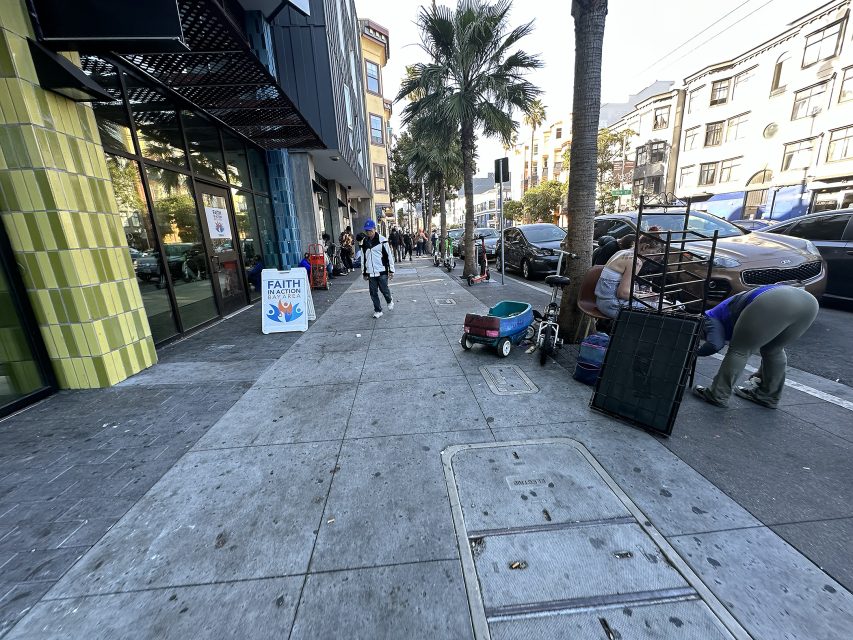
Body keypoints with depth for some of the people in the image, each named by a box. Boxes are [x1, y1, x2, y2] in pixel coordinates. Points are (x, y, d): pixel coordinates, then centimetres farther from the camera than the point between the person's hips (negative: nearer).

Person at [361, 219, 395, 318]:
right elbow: (363, 258, 14)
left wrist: (391, 270, -5)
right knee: (373, 293, 6)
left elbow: (389, 256, -3)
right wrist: (364, 272, 14)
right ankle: (378, 311, 19)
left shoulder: (382, 240, -5)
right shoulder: (364, 242, 7)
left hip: (382, 271, -4)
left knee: (384, 289, 1)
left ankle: (390, 301, 33)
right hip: (370, 273, 4)